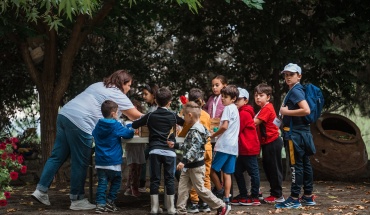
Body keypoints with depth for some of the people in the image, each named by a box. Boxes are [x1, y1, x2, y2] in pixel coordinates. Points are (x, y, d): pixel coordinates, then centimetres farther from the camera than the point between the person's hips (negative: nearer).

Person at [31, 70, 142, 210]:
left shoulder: (99, 85, 27)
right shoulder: (117, 94, 2)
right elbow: (135, 115, 3)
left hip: (64, 114, 9)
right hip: (79, 122, -9)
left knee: (57, 156, 11)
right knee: (80, 163, 0)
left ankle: (41, 190, 11)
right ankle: (77, 200, 7)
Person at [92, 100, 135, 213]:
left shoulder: (98, 125, 7)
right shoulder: (116, 126, -9)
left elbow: (94, 134, 26)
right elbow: (128, 134, -5)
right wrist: (131, 129, 18)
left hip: (100, 160, 4)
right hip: (113, 161, -4)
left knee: (102, 183, 4)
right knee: (116, 181, 13)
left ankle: (100, 204, -4)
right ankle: (109, 202, 9)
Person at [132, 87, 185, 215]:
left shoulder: (150, 116, 5)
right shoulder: (173, 116, 6)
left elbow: (134, 125, 12)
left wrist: (146, 124, 28)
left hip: (154, 150, 0)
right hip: (169, 151, 0)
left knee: (155, 179, 5)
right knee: (170, 179, 4)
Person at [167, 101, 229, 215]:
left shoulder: (196, 130, -19)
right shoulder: (192, 129, 11)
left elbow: (194, 148, -29)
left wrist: (184, 161, -36)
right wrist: (175, 145, 22)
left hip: (196, 165, -10)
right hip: (189, 166, 10)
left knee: (200, 189, 0)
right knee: (182, 188, 6)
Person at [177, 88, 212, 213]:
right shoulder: (207, 115, 4)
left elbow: (184, 133, -1)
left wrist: (177, 136, 18)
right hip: (207, 148, 5)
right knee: (206, 177, 8)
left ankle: (194, 203, 1)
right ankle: (205, 204, 12)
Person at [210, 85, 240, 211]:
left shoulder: (228, 108, -8)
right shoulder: (235, 109, 20)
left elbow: (224, 126, -19)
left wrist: (213, 135, -6)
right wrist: (218, 135, 16)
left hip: (224, 145, -9)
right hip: (233, 146, 9)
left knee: (212, 170, 0)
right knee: (227, 173, 7)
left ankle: (220, 192, 8)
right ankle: (226, 200, 6)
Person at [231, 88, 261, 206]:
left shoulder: (244, 113, -13)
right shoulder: (244, 112, 16)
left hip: (249, 148, -10)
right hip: (244, 149, 10)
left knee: (253, 172, -2)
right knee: (237, 171, 13)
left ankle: (254, 197, 3)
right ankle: (243, 195, 20)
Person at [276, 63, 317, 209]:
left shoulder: (295, 91, -13)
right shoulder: (297, 90, 16)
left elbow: (306, 110, -26)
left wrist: (286, 112, -17)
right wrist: (286, 111, 10)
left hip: (295, 133, -10)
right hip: (302, 132, 10)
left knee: (296, 165, -7)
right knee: (305, 164, 12)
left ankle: (294, 199, -4)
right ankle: (308, 197, 18)